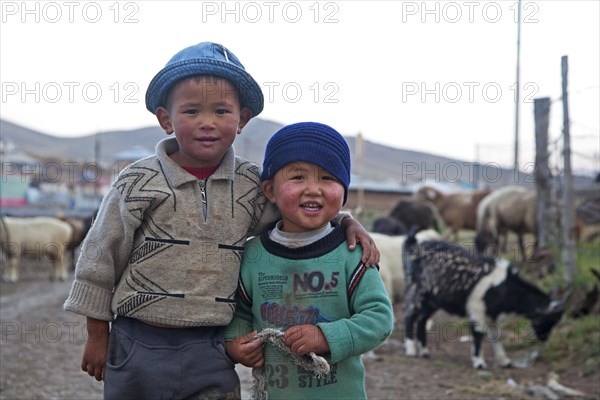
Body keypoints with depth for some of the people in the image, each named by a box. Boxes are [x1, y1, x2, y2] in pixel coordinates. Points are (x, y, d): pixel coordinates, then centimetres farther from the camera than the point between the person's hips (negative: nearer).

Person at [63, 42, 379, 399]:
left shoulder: (252, 185, 2)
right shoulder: (140, 183, -6)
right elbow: (101, 256, 0)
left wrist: (347, 222, 0)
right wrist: (97, 337, 3)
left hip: (209, 353, 2)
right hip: (137, 347, -2)